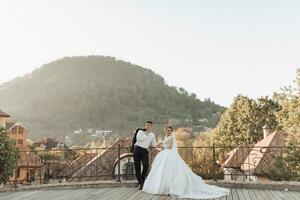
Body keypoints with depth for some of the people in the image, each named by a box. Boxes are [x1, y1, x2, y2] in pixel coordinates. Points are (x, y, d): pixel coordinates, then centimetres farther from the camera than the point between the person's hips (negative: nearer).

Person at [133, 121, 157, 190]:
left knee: (146, 166, -15)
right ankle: (140, 183, 13)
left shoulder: (152, 135, 16)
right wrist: (146, 134, -8)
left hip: (145, 150, 2)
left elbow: (154, 145, 21)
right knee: (137, 166, 1)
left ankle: (143, 179, 10)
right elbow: (139, 139, -14)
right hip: (138, 149, -2)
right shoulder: (140, 131, 5)